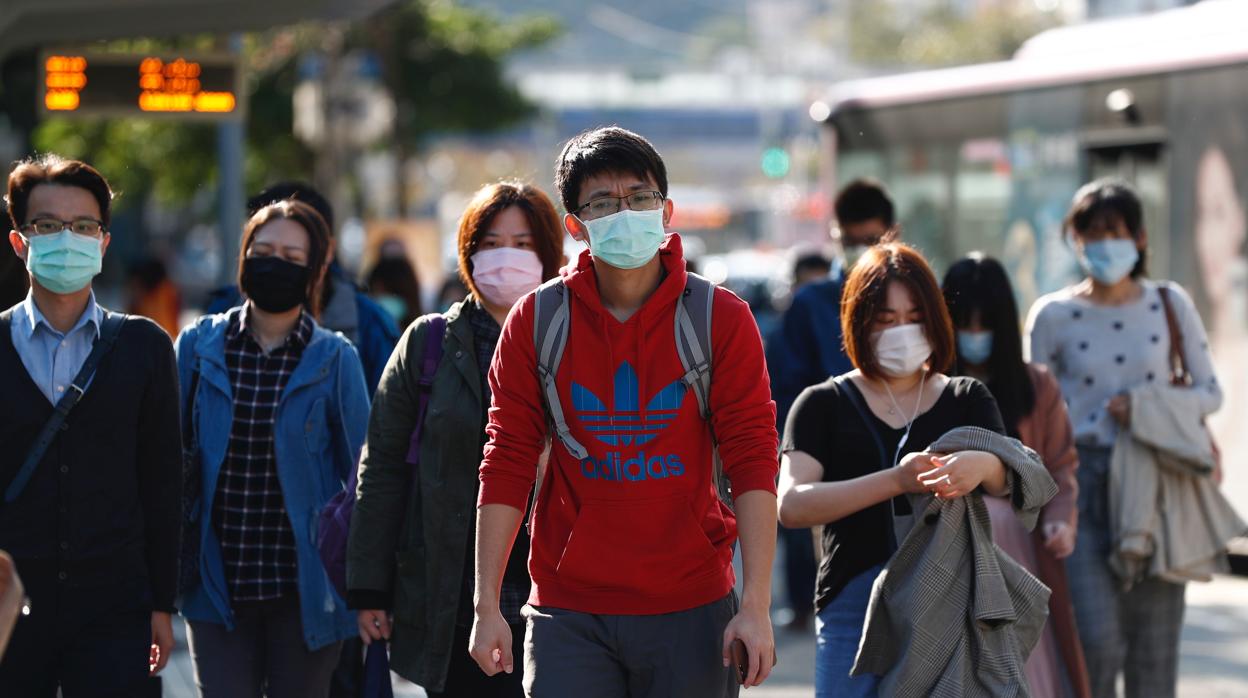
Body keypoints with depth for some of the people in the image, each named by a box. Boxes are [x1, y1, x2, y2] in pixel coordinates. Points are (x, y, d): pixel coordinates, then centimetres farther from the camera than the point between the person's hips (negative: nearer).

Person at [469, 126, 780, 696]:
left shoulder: (721, 319, -1)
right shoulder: (536, 321, 1)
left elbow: (752, 462, -4)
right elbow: (506, 465, 2)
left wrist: (756, 606, -11)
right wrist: (487, 606, -3)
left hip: (692, 610, 0)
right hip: (568, 616, 0)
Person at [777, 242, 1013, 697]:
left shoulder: (967, 399, 13)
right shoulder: (825, 404, 7)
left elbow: (1010, 476, -4)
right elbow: (791, 505, -9)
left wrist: (983, 465, -30)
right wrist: (896, 480, -24)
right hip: (855, 604, -1)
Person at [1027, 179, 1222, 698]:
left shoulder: (1170, 304, 6)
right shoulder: (1053, 315, 2)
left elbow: (1210, 391, 9)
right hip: (1083, 484, -2)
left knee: (1153, 644, 2)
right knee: (1097, 638, -14)